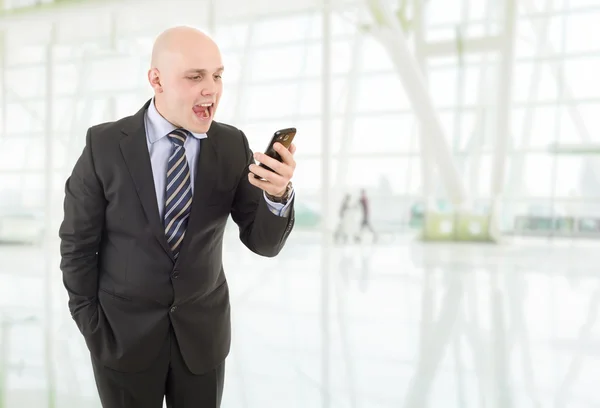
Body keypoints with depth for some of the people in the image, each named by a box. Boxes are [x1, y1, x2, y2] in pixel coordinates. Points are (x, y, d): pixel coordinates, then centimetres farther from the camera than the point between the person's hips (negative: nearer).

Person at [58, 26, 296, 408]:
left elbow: (264, 242, -9)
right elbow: (78, 242, -4)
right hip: (122, 332, -2)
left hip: (203, 331, 2)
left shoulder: (233, 146, -8)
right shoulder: (105, 144, -12)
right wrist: (91, 326, -2)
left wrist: (279, 194, -29)